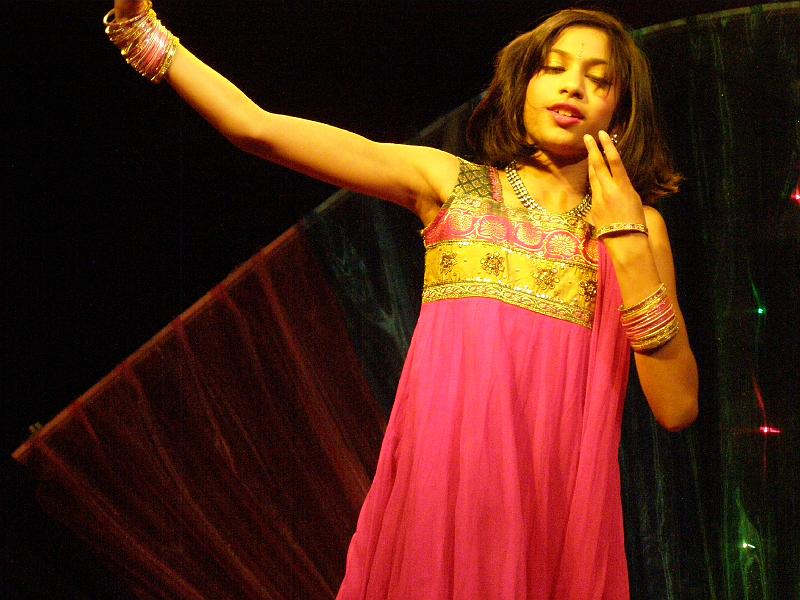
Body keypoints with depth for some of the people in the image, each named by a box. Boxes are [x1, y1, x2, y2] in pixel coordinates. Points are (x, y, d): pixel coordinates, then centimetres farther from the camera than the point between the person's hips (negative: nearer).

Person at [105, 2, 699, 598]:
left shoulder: (636, 226, 8)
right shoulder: (448, 182, 7)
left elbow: (677, 408, -2)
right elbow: (258, 128, 2)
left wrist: (625, 238, -5)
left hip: (555, 508, 1)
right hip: (436, 489, 0)